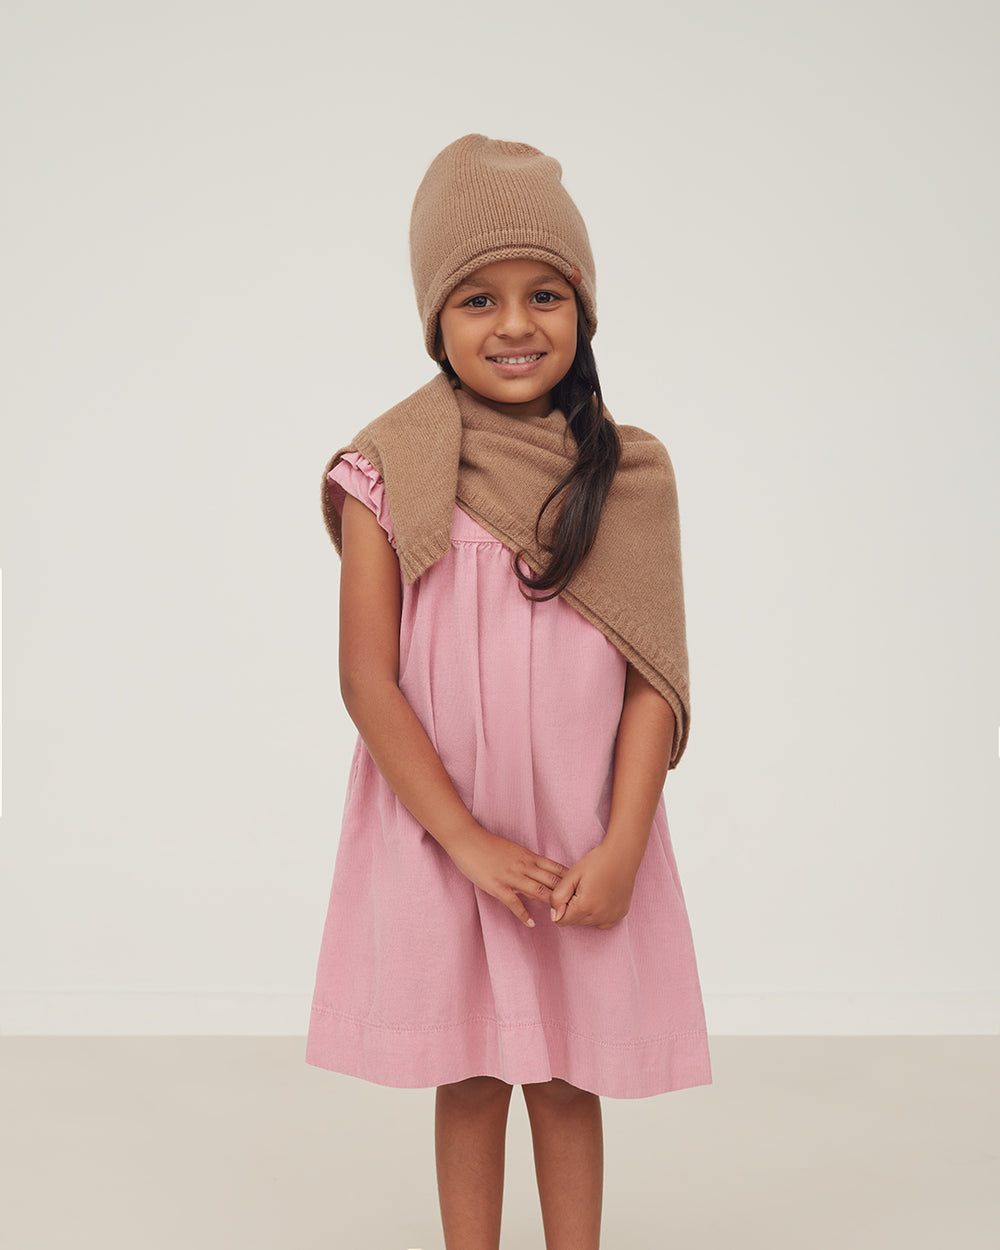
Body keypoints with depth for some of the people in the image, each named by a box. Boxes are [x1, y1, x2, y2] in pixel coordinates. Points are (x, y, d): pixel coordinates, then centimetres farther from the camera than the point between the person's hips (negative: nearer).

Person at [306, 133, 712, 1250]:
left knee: (567, 1078, 14)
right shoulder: (390, 474, -8)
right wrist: (469, 840, -14)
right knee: (468, 1079, 14)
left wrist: (619, 848, -12)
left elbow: (651, 681, -3)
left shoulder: (630, 476, -3)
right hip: (440, 832, -1)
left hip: (585, 838, 1)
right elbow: (366, 678, -9)